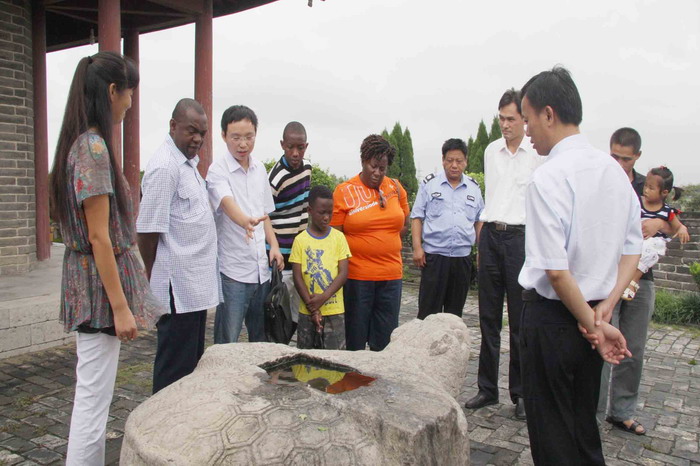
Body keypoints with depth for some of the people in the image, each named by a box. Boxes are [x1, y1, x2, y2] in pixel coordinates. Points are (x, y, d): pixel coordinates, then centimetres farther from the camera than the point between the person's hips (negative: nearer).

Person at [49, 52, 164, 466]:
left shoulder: (80, 143, 11)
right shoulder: (95, 148, -18)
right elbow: (99, 237, -20)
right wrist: (121, 306, -18)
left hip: (87, 283, 10)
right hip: (100, 287, -10)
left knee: (93, 397, 19)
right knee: (93, 401, 0)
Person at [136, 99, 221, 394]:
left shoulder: (189, 163, 14)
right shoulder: (164, 167, -17)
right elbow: (148, 231, -17)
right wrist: (153, 281, -10)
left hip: (196, 286, 10)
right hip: (178, 288, -10)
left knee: (193, 360, 19)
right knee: (174, 368, 1)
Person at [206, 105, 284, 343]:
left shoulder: (260, 169, 9)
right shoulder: (218, 170, -10)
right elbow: (227, 202, -30)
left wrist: (274, 245, 4)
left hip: (261, 268, 6)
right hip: (233, 270, -6)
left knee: (261, 338, 17)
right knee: (227, 343, 1)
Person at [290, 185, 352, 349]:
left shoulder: (339, 237, 1)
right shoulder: (300, 239, -1)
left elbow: (343, 273, -4)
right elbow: (298, 278, -3)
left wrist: (324, 297, -15)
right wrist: (312, 307, -10)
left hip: (334, 309, 0)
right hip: (307, 311, 0)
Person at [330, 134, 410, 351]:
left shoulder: (395, 187, 7)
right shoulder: (343, 191, -3)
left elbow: (404, 224, 17)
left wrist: (385, 245, 6)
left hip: (391, 274, 3)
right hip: (357, 275, -3)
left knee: (385, 340, 11)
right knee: (355, 337, 7)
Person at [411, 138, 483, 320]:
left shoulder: (474, 188, 11)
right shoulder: (429, 184, 3)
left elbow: (479, 221, 16)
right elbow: (417, 217, 2)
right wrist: (417, 247, -7)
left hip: (462, 256, 3)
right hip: (434, 255, -3)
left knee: (455, 311, 11)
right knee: (429, 309, -1)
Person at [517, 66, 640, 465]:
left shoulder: (548, 178, -20)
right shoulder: (614, 170, 5)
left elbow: (556, 270, -23)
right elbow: (633, 247, 10)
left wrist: (593, 325, -11)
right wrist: (606, 307, 3)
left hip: (552, 316, -8)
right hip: (590, 312, 8)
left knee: (552, 434, 9)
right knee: (584, 425, 24)